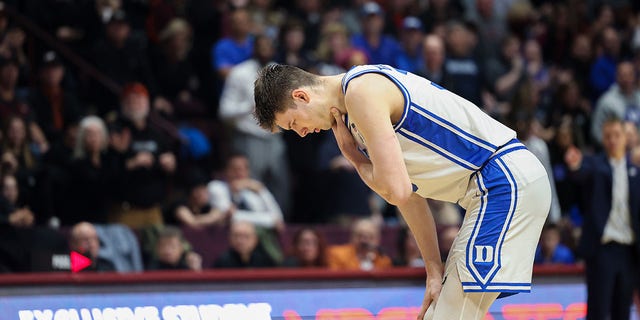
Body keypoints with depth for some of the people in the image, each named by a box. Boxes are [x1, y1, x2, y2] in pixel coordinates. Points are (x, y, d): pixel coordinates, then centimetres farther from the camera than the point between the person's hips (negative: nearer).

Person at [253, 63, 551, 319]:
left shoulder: (361, 91, -14)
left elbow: (396, 190, -20)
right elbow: (411, 197, 22)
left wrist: (352, 155, -1)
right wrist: (435, 271, 18)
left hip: (505, 179, -10)